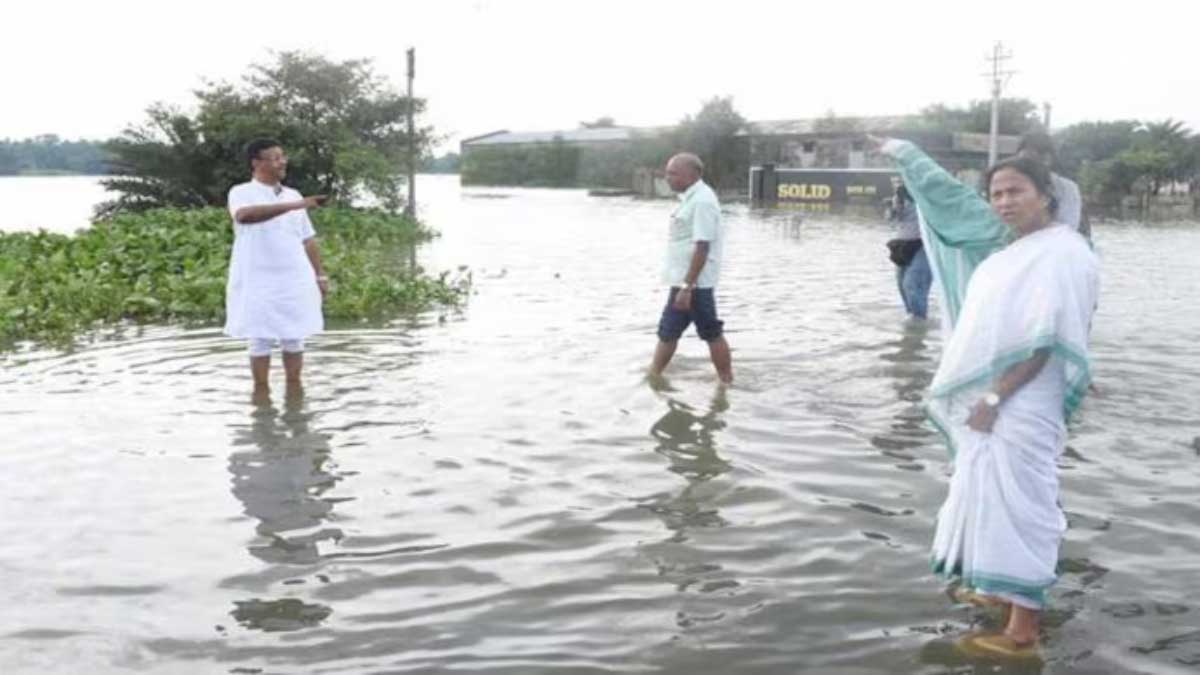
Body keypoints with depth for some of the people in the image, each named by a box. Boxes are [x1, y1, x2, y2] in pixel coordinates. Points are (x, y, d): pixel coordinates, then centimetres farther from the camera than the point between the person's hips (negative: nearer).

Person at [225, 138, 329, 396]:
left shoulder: (293, 195, 12)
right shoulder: (242, 193, -5)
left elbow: (307, 239, 17)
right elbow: (245, 215, -29)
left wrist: (320, 275, 10)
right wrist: (294, 205, -36)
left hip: (295, 281, 4)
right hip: (258, 283, -4)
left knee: (294, 339, 7)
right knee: (260, 341, 2)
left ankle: (294, 389, 17)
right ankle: (261, 392, 13)